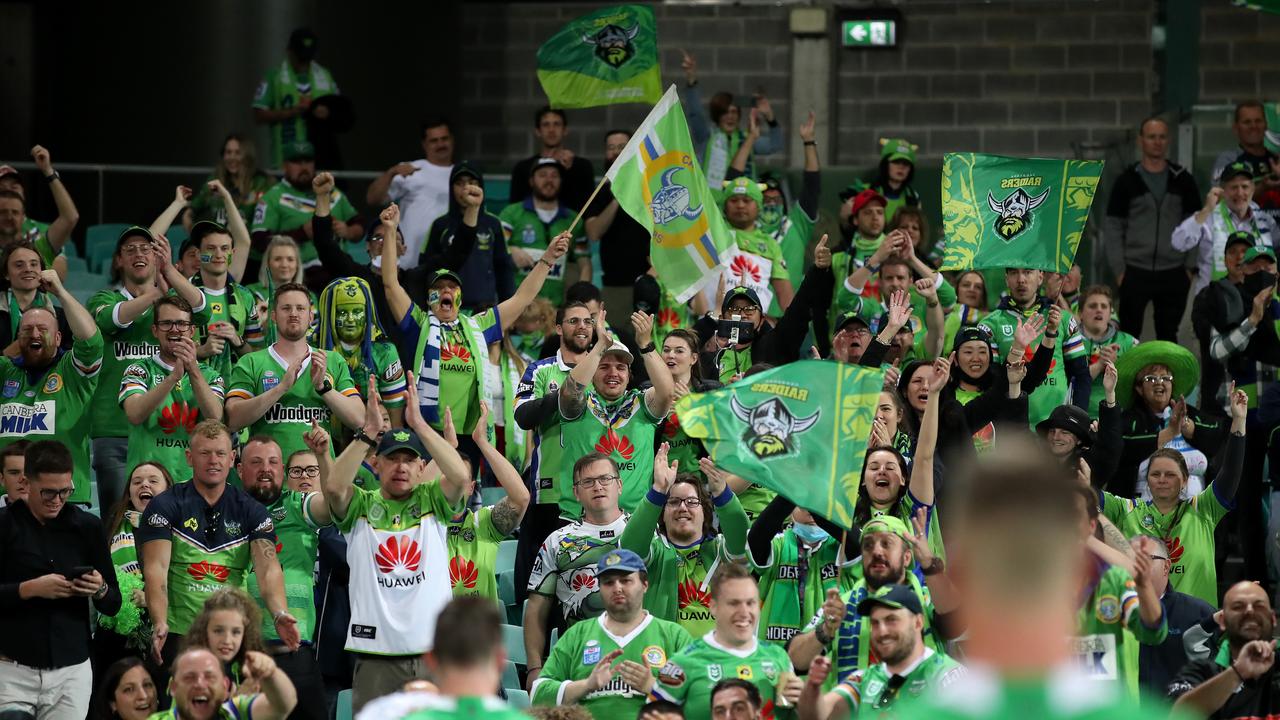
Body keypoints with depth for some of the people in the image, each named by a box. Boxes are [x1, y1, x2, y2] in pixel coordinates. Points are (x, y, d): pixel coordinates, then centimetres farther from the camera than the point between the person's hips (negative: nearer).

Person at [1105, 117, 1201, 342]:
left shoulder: (1183, 180, 6)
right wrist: (1118, 269, -6)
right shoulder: (1127, 181, 1)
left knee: (1168, 336, 9)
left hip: (1173, 274, 2)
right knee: (1129, 336, 0)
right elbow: (1113, 228, 1)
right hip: (1135, 272, -2)